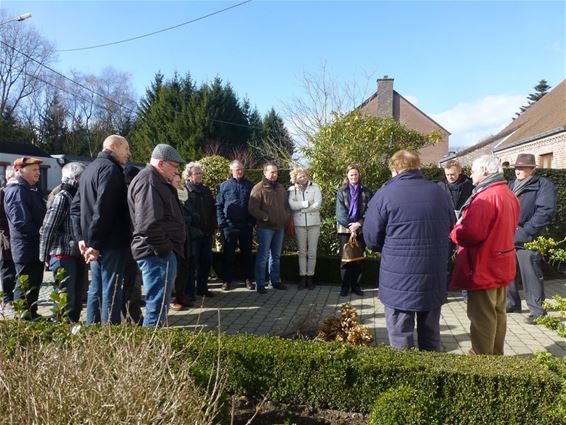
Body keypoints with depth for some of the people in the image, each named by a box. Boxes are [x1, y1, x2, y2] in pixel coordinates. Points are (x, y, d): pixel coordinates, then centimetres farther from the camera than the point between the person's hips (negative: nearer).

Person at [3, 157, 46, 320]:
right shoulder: (16, 191, -15)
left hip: (37, 248, 9)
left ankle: (32, 314, 30)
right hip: (26, 249, -9)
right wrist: (40, 234, -16)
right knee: (24, 285, 0)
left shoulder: (33, 190, 15)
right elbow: (21, 222, -24)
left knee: (35, 283, 18)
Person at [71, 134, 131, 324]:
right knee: (111, 291, -4)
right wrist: (95, 243, -21)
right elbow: (103, 209, -23)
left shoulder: (90, 168, 19)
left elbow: (76, 206, 19)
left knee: (96, 288, 16)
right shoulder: (110, 169, -13)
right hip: (110, 242, -10)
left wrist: (81, 237, 14)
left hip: (96, 243, 10)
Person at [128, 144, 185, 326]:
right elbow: (149, 224, -24)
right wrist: (165, 248, -17)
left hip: (161, 252, 11)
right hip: (158, 254, -11)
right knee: (158, 308, -4)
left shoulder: (156, 180, 19)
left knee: (159, 305, 19)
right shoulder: (148, 181, -15)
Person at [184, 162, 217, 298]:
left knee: (206, 261, 12)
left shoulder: (206, 190, 15)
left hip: (207, 232, 6)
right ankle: (189, 291, 10)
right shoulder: (185, 191, -6)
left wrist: (212, 226, 10)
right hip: (193, 234, -6)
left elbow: (213, 209, 19)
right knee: (192, 262, -1)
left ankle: (202, 288, 24)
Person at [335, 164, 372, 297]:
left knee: (358, 258, 6)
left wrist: (358, 224, -14)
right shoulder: (342, 191, 3)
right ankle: (345, 286, 10)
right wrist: (350, 226, -14)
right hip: (344, 229, -1)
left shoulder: (366, 191, 4)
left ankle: (356, 285, 17)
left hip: (361, 229, 1)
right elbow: (340, 212, -5)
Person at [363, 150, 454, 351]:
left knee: (400, 342, 7)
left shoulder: (385, 194, -10)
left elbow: (371, 238, -7)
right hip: (434, 280, 5)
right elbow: (451, 229, 15)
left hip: (399, 282, -4)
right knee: (430, 338, 20)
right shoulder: (439, 192, 4)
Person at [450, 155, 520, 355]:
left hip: (484, 269, -10)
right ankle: (496, 354, 33)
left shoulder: (486, 197, -23)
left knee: (482, 317, 2)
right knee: (497, 313, 20)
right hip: (501, 265, 10)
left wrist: (454, 230, -9)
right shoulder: (509, 195, 9)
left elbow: (470, 234, -29)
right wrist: (465, 224, 10)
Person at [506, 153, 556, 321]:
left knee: (530, 273, -5)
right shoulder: (511, 185, 18)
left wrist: (523, 232, -18)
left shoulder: (543, 185, -3)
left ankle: (538, 309, 7)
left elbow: (546, 211, -14)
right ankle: (511, 303, 26)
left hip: (527, 238, -7)